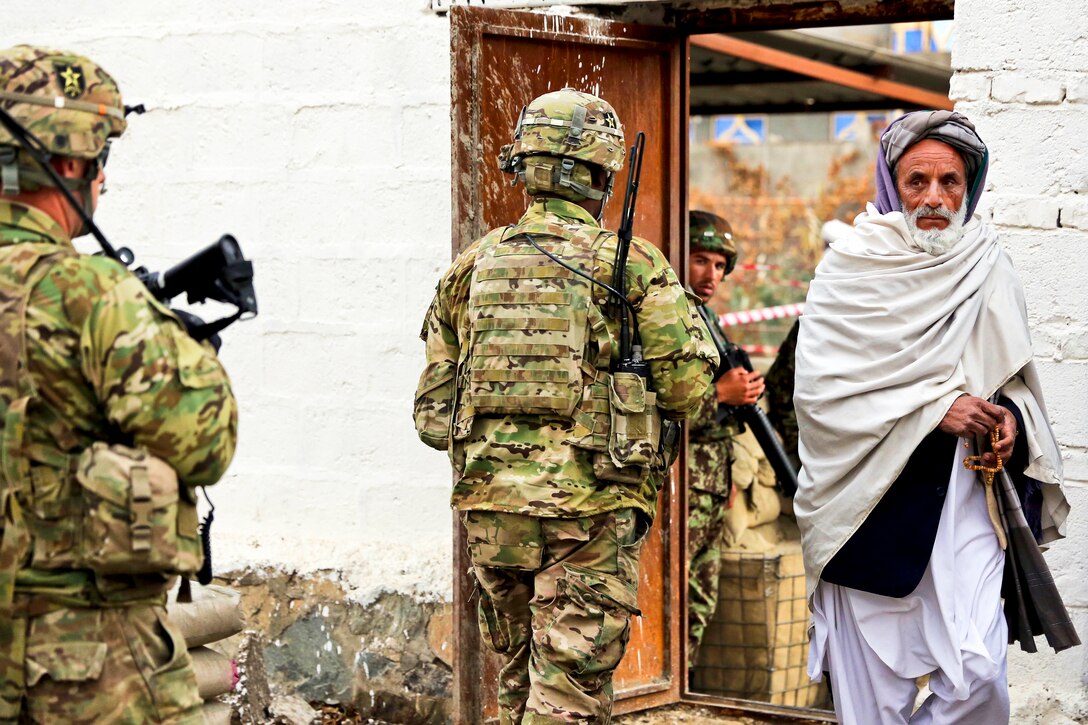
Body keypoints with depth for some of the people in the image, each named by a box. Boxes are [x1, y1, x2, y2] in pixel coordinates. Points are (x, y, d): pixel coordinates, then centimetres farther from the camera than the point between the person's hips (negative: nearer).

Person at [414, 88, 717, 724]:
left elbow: (432, 412, 9)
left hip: (491, 504, 5)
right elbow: (687, 386, -7)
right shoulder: (632, 265, -5)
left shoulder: (472, 266, 8)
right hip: (589, 509, -4)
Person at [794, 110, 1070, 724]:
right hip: (871, 499, -2)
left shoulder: (988, 269, 9)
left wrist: (1012, 417, -4)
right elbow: (819, 386, -9)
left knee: (980, 674, -13)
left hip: (964, 495, 2)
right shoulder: (850, 269, -1)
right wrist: (933, 409, -15)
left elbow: (1015, 378, 19)